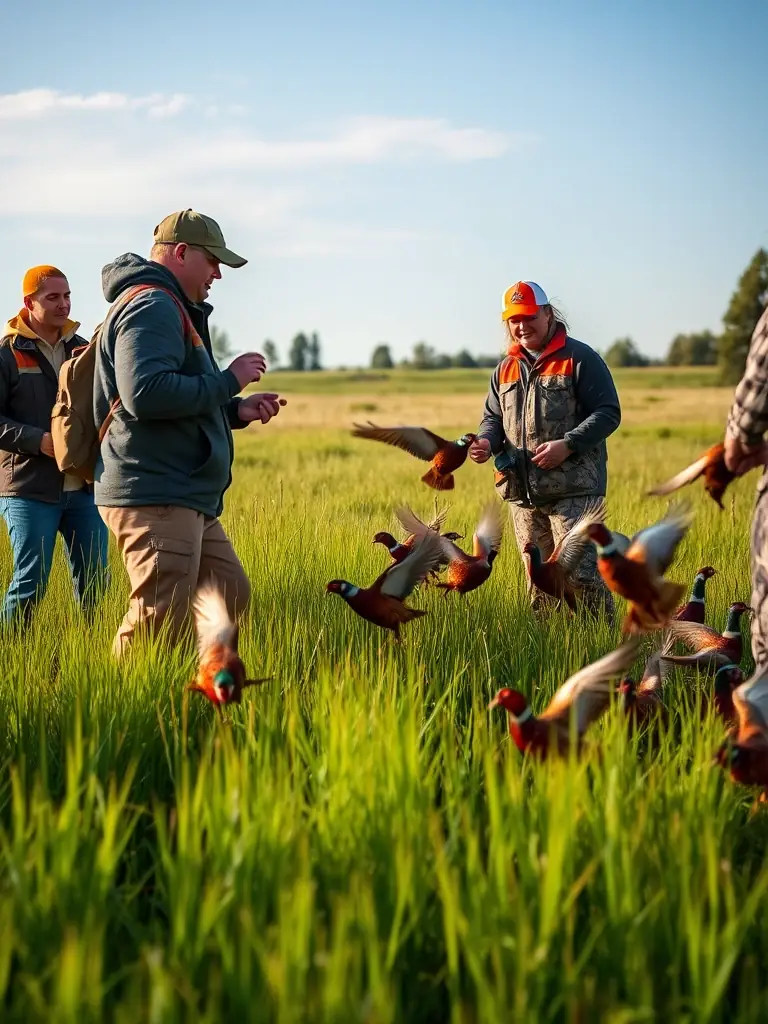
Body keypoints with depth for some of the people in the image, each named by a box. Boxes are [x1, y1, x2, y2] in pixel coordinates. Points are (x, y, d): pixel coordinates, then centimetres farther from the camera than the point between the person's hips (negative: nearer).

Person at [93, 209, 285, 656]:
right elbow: (145, 394, -26)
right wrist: (228, 381, -15)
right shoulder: (151, 305, -11)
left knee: (231, 594, 12)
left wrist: (236, 410, 16)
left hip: (184, 499, 11)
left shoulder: (171, 309, 25)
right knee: (160, 624, -13)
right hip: (156, 498, -11)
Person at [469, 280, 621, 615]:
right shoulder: (505, 369, 17)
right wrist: (486, 442, 0)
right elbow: (493, 417, 24)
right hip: (522, 491, 6)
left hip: (573, 489, -6)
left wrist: (568, 444, -18)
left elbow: (608, 413, -4)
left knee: (581, 572, -14)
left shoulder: (579, 358, -1)